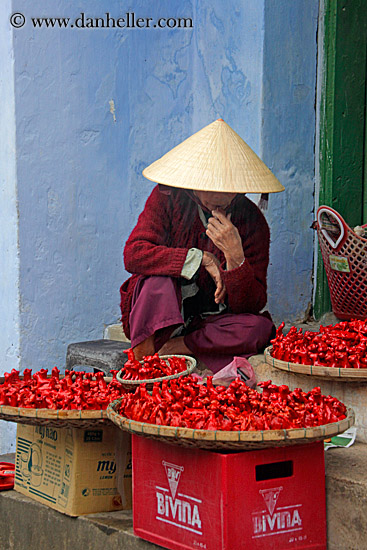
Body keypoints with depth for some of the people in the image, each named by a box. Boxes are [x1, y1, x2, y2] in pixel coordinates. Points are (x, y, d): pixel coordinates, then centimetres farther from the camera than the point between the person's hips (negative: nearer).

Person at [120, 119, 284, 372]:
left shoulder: (253, 221, -9)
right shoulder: (168, 197, -9)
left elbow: (250, 306, -14)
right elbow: (133, 254, -22)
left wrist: (234, 255, -33)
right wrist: (201, 259, -26)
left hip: (211, 321, 2)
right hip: (158, 320, -1)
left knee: (260, 328, -27)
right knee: (159, 279, -32)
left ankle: (174, 347, -22)